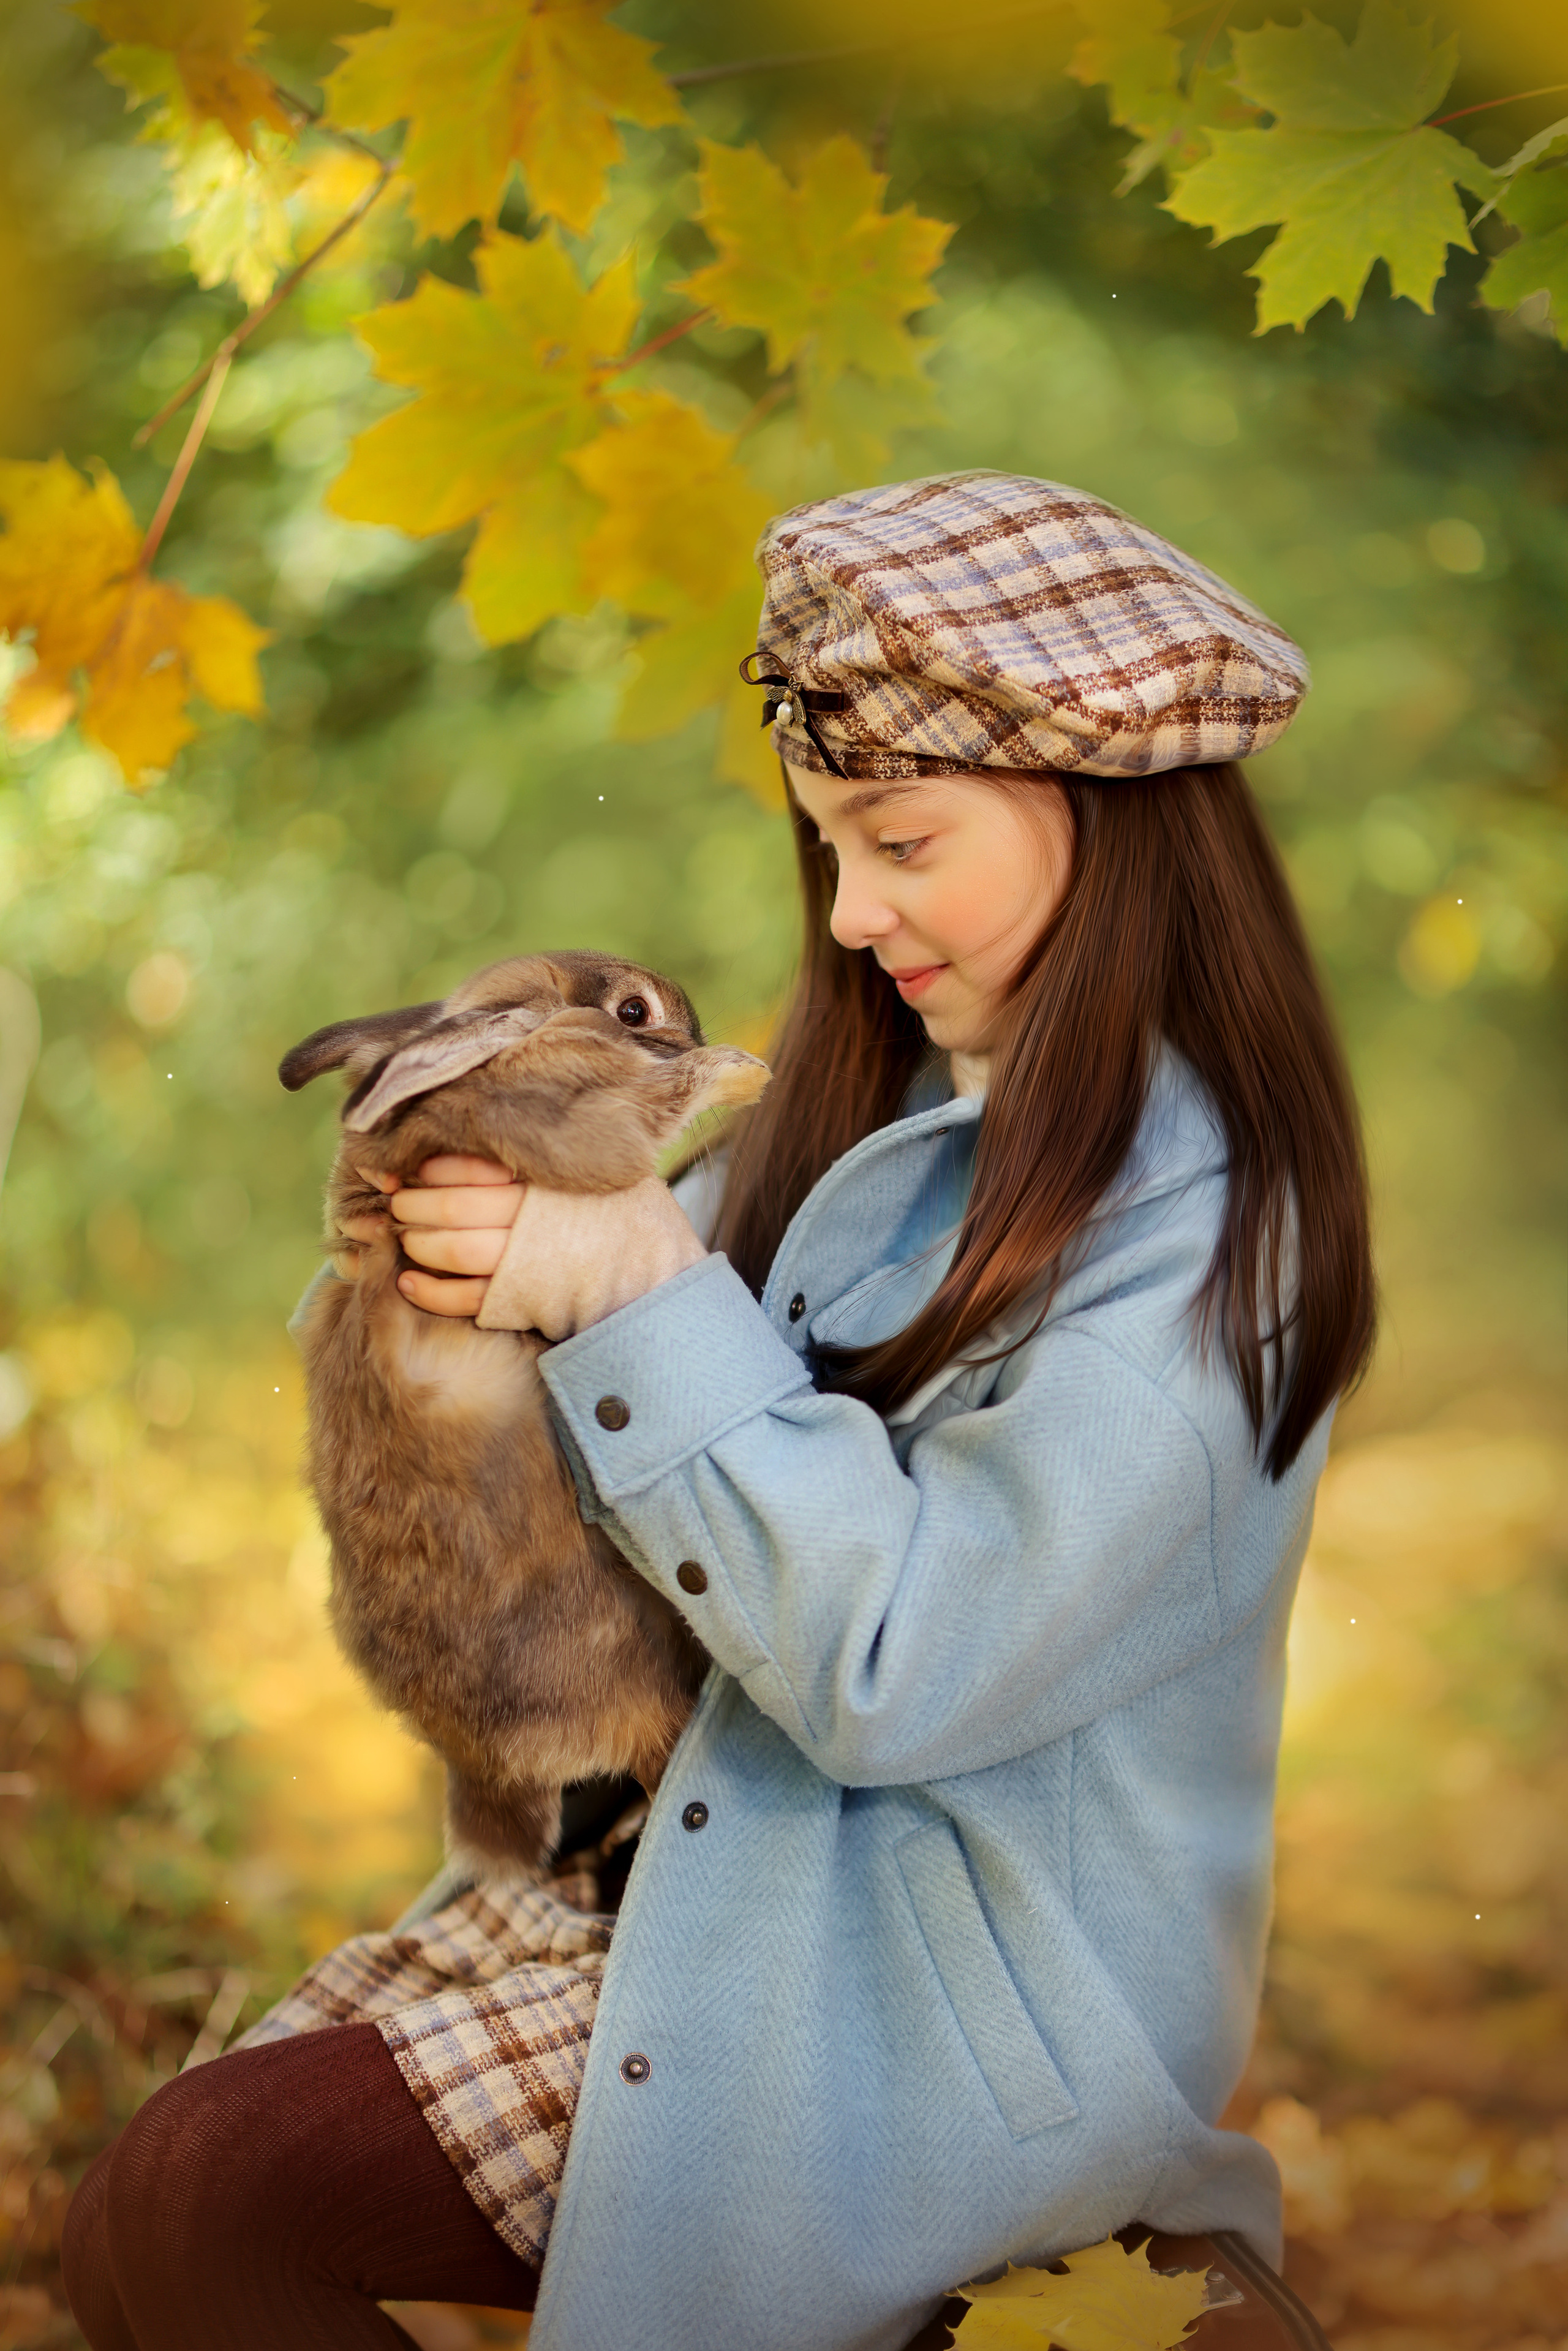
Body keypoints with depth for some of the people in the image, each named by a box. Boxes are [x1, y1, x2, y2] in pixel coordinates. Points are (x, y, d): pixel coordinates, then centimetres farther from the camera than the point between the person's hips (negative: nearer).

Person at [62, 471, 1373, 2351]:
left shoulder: (1193, 1231, -19)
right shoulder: (903, 1115, 7)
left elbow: (890, 1666, -23)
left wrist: (637, 1299, -20)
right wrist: (482, 1275, -6)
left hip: (961, 1999, -8)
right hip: (699, 1841, 8)